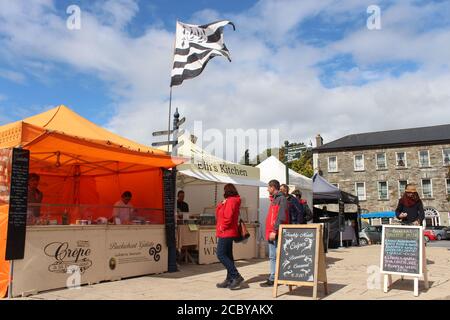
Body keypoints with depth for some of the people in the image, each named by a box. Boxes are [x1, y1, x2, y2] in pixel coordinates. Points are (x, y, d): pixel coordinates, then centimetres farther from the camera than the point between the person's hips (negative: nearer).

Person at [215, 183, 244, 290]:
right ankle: (230, 279, 16)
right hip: (228, 232, 11)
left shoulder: (230, 201, -15)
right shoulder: (232, 200, 17)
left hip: (226, 232, -11)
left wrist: (222, 227, -13)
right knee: (228, 255, 11)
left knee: (221, 255, -11)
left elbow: (228, 217, -23)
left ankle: (237, 276, -11)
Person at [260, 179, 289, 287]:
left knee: (274, 256, -5)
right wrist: (271, 231, 16)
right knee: (273, 256, 11)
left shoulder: (281, 199, -11)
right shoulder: (274, 199, 18)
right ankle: (273, 277, 17)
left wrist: (275, 230, -22)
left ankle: (273, 279, 0)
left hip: (276, 233, -9)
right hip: (271, 232, 9)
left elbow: (281, 217, -20)